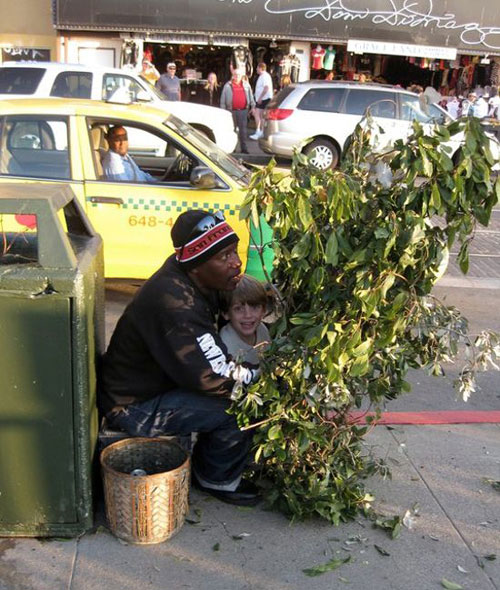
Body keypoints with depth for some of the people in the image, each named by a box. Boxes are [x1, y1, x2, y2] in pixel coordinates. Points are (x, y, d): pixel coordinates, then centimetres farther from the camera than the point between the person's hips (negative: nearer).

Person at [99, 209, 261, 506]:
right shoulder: (173, 301, -33)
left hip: (159, 382, 10)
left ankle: (205, 465, 21)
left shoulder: (192, 281, -3)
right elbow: (214, 377, -30)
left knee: (245, 384, 8)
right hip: (136, 407, -9)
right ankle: (218, 479, 6)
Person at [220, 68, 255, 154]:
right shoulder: (228, 85, 5)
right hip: (231, 111, -1)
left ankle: (244, 148, 3)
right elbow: (223, 99, 6)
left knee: (243, 130, 1)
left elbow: (250, 96, 16)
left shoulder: (246, 85, 10)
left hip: (243, 110, 1)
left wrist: (252, 106, 11)